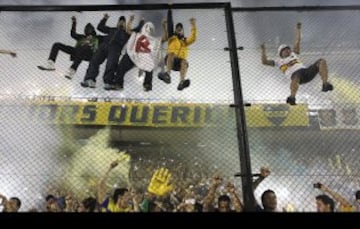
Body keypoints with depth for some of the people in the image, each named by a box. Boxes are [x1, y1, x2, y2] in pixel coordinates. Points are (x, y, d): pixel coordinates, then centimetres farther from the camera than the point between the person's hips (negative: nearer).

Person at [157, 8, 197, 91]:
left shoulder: (185, 40, 25)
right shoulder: (172, 37, 21)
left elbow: (193, 38, 5)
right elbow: (169, 24, 17)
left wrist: (193, 26, -5)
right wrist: (169, 10, 16)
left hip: (179, 62, 1)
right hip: (170, 60, -1)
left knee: (185, 62, -33)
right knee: (171, 54, -34)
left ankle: (182, 82, -58)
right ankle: (167, 74, -58)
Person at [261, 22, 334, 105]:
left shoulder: (293, 54, 37)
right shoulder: (279, 62, 24)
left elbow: (297, 41, 38)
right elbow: (264, 62, 17)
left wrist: (298, 29, 36)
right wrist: (263, 50, 11)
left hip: (307, 71, 5)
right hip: (296, 74, -5)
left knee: (321, 61, -15)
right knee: (296, 78, -42)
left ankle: (325, 84, -30)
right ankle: (292, 97, -59)